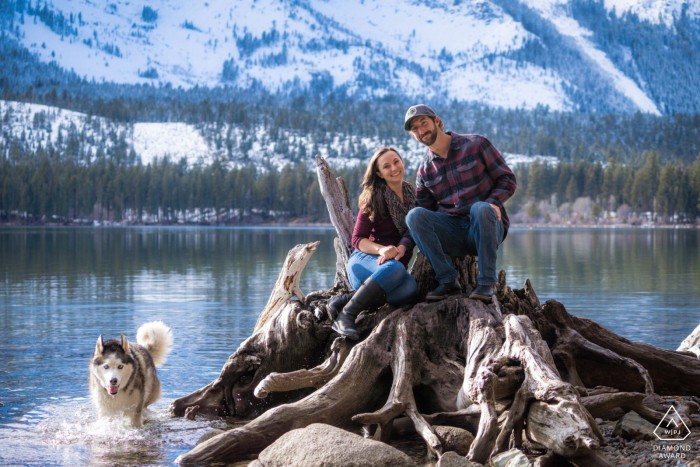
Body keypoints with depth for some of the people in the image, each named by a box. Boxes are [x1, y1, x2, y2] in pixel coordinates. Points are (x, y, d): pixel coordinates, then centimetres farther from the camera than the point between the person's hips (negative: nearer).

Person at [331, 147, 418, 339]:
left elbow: (411, 233, 5)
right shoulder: (374, 198, -2)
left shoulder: (412, 194, 11)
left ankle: (348, 300, -25)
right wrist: (382, 249, -25)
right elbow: (357, 240, -4)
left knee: (410, 287, -35)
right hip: (364, 260, -3)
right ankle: (345, 315, -39)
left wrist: (401, 248, -19)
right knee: (395, 268, -40)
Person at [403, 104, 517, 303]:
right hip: (453, 233, 3)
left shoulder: (476, 144, 2)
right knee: (414, 215, -23)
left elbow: (507, 180, 2)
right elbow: (425, 216, 13)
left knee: (481, 208, -38)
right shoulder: (424, 171, 12)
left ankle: (487, 282, -27)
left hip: (489, 228, -3)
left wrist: (493, 202, -19)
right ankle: (448, 280, -22)